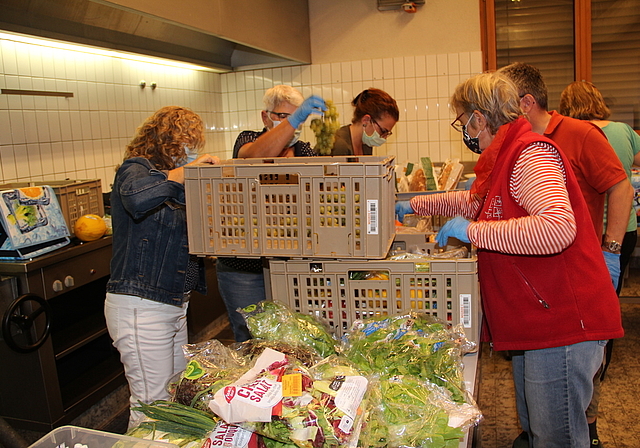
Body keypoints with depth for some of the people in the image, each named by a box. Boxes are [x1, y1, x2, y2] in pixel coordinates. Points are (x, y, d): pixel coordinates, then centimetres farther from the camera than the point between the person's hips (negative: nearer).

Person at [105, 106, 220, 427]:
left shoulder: (172, 181, 16)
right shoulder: (136, 169, -10)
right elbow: (136, 199, -35)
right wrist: (182, 172, -25)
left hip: (174, 304, 9)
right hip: (141, 307, -9)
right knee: (153, 405, -3)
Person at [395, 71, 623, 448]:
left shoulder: (531, 154, -19)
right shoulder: (504, 157, 14)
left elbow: (558, 227, -36)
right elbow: (474, 202, 33)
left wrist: (473, 230, -27)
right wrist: (415, 205, 33)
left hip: (563, 320, -10)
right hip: (534, 320, 11)